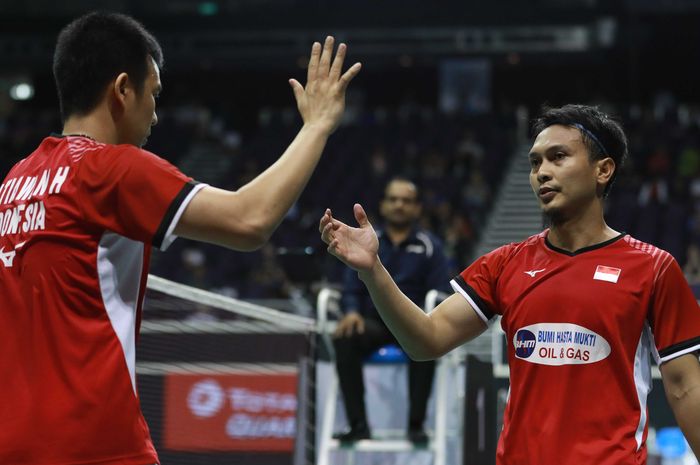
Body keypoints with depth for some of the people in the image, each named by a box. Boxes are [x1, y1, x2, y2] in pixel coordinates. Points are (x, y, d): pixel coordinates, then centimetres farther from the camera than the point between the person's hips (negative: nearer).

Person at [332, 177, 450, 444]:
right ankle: (358, 424, -31)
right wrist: (351, 311, -15)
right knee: (345, 338, -32)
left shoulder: (429, 247, 9)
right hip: (373, 322, 2)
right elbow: (351, 289, 8)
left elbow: (438, 295, 0)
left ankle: (416, 424, -33)